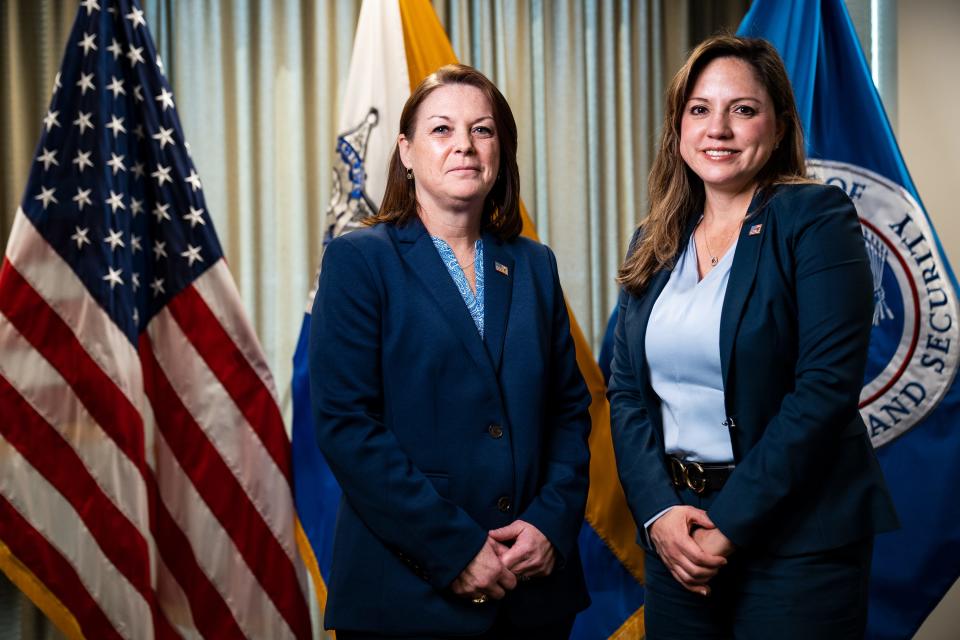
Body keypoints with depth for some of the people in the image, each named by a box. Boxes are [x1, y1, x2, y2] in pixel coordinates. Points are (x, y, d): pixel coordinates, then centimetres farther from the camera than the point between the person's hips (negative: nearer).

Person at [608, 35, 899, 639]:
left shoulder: (816, 219, -9)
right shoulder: (655, 243, 8)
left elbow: (827, 387, -16)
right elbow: (626, 390, 6)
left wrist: (728, 523, -16)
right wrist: (658, 510, -9)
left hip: (796, 537, -5)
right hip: (674, 531, 5)